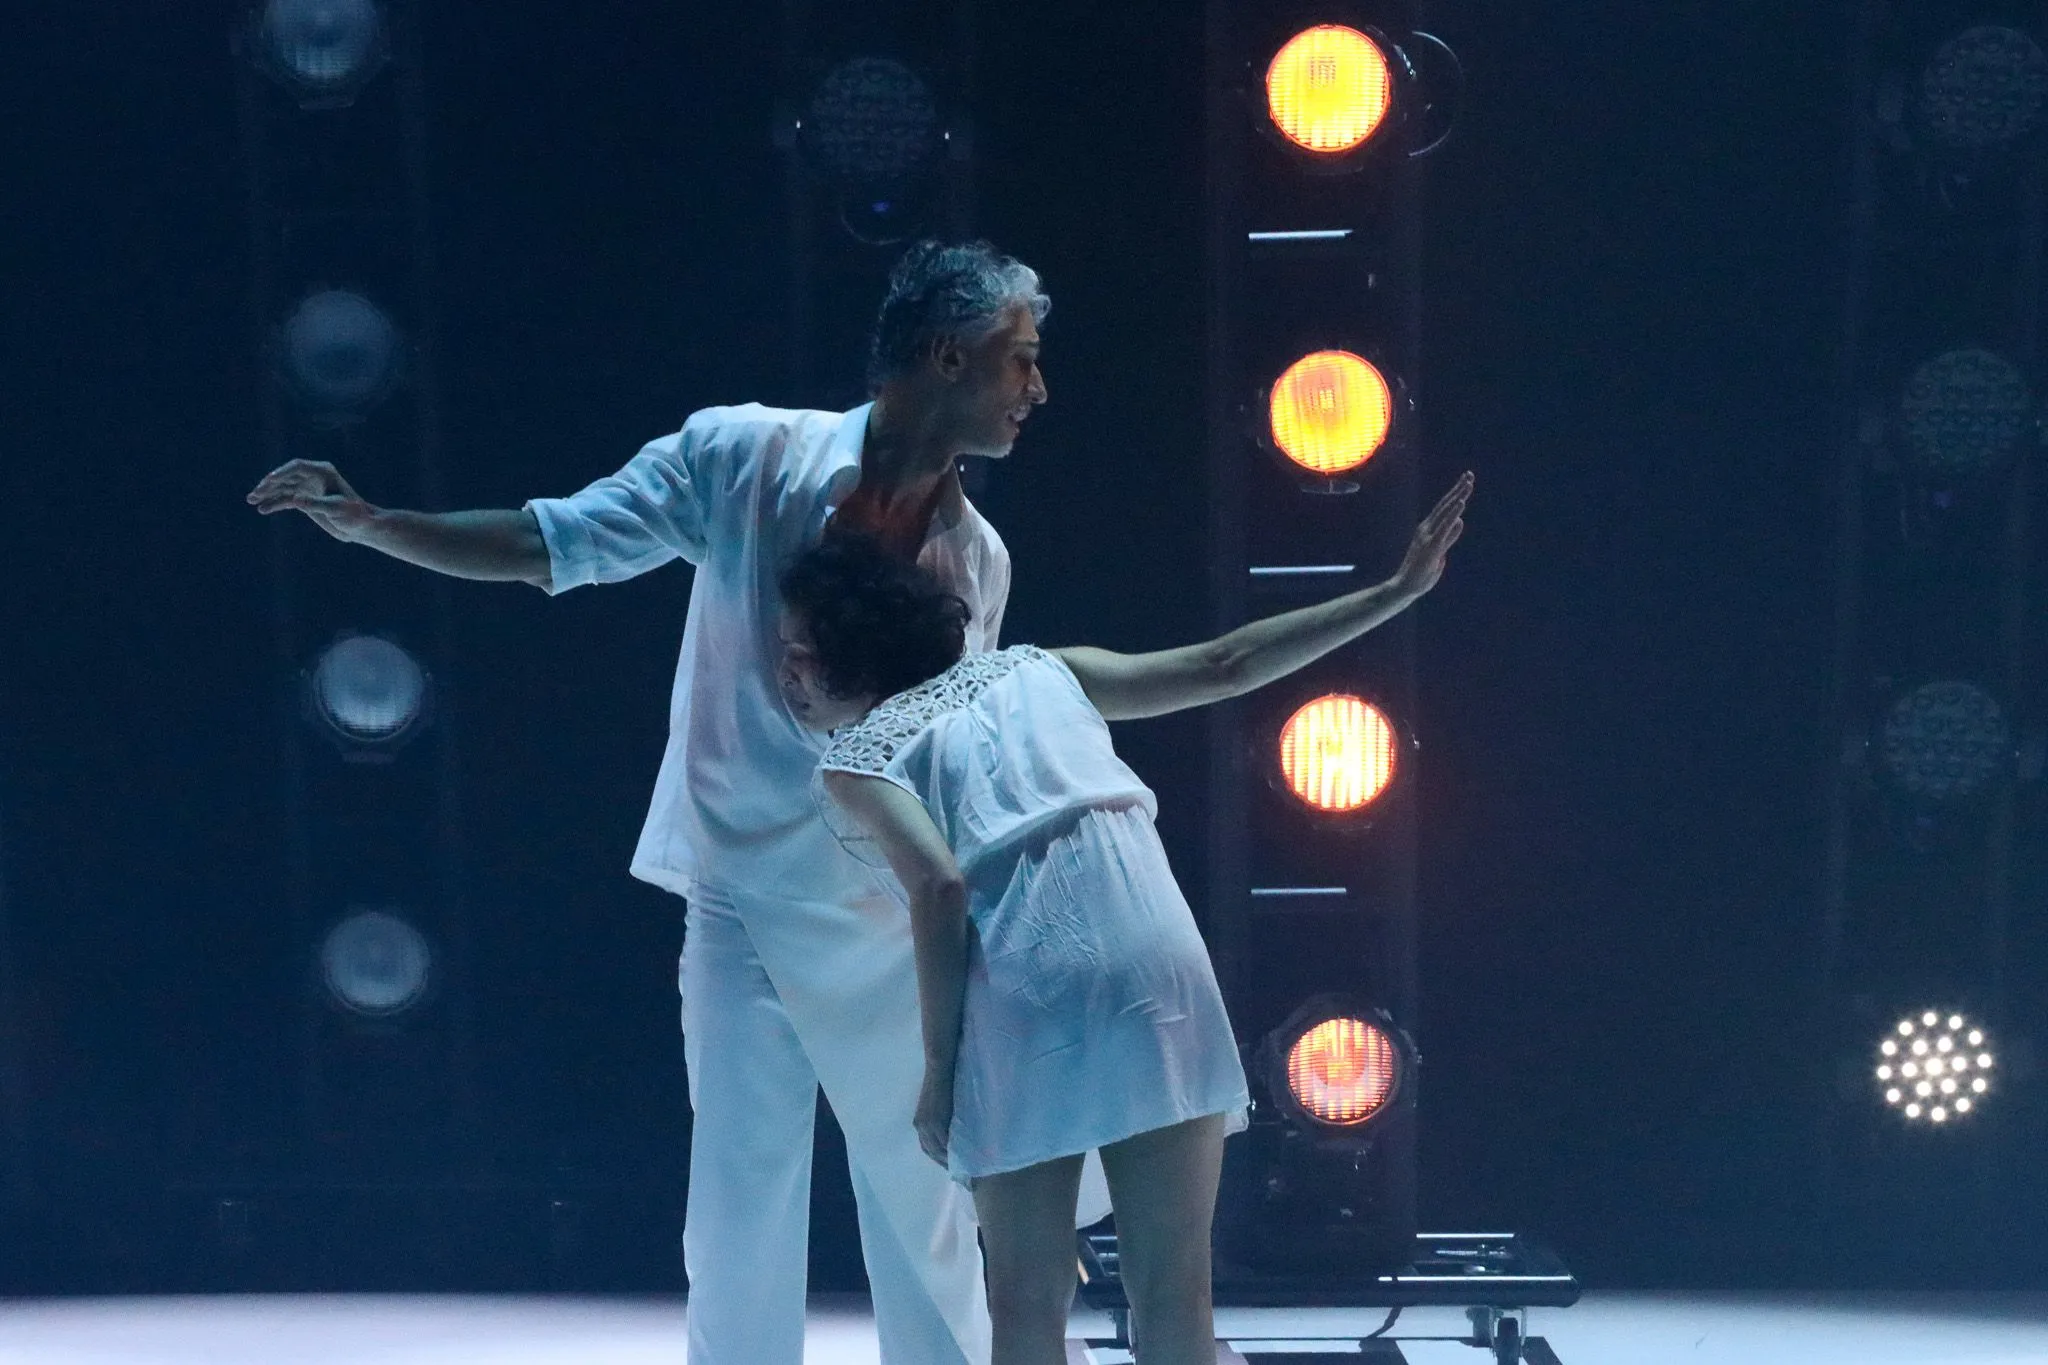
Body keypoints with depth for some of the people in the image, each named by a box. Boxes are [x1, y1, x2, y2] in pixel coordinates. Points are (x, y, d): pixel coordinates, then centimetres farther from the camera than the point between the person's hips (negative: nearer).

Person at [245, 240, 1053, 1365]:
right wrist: (368, 523, -16)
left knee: (927, 1212, 12)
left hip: (891, 933, 2)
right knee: (737, 1228, 5)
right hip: (739, 917, -2)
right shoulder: (746, 458, -10)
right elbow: (551, 544, -7)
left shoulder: (974, 558, -1)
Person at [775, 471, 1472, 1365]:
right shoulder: (1038, 673, 26)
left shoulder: (854, 760, 13)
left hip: (1027, 997, -3)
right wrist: (1397, 590, 30)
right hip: (1157, 964, 3)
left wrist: (938, 1066, 0)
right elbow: (1223, 666, 24)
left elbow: (939, 888, -5)